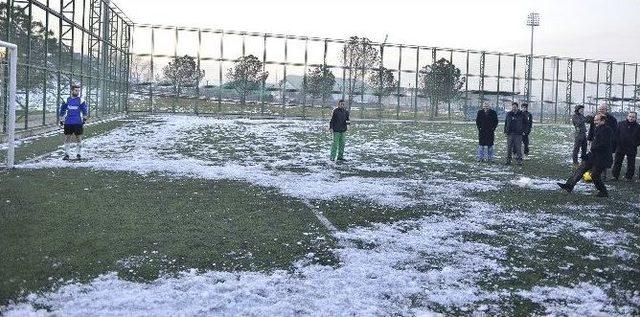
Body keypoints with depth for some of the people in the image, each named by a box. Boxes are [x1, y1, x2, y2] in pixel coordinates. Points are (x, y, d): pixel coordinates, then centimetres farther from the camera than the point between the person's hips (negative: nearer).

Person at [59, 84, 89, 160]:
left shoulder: (80, 100, 0)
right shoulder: (67, 100, 6)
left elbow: (85, 110, 4)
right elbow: (62, 110, 15)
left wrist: (84, 119, -2)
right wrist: (61, 120, 13)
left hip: (78, 123, -2)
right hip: (68, 123, 2)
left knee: (78, 138, 4)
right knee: (67, 138, 3)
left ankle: (78, 154, 14)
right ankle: (66, 154, 10)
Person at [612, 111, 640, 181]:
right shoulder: (621, 124, 1)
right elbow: (616, 134, 5)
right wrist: (617, 143, -3)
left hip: (631, 149, -1)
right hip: (620, 147, 1)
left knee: (631, 164, 7)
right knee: (617, 162, 6)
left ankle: (629, 177, 18)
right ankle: (615, 175, 14)